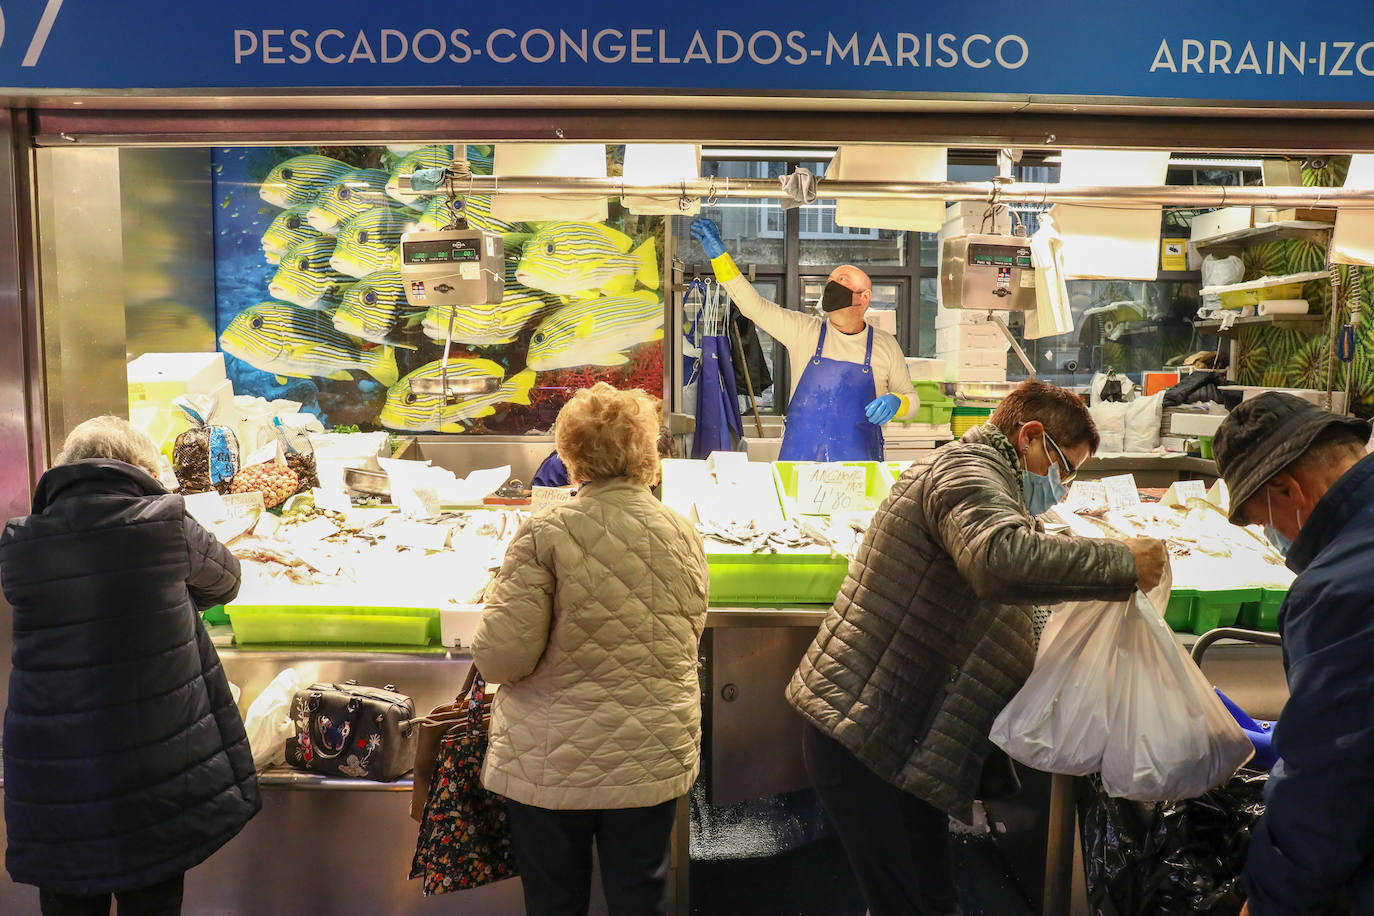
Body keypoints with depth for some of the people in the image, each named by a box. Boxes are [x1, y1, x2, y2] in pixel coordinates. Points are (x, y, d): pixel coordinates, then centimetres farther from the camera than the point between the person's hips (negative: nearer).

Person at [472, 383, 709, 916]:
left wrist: (495, 606, 4)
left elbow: (502, 657, -17)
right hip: (653, 756, 4)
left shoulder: (547, 534, -16)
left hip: (552, 763, -3)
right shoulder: (683, 534, -2)